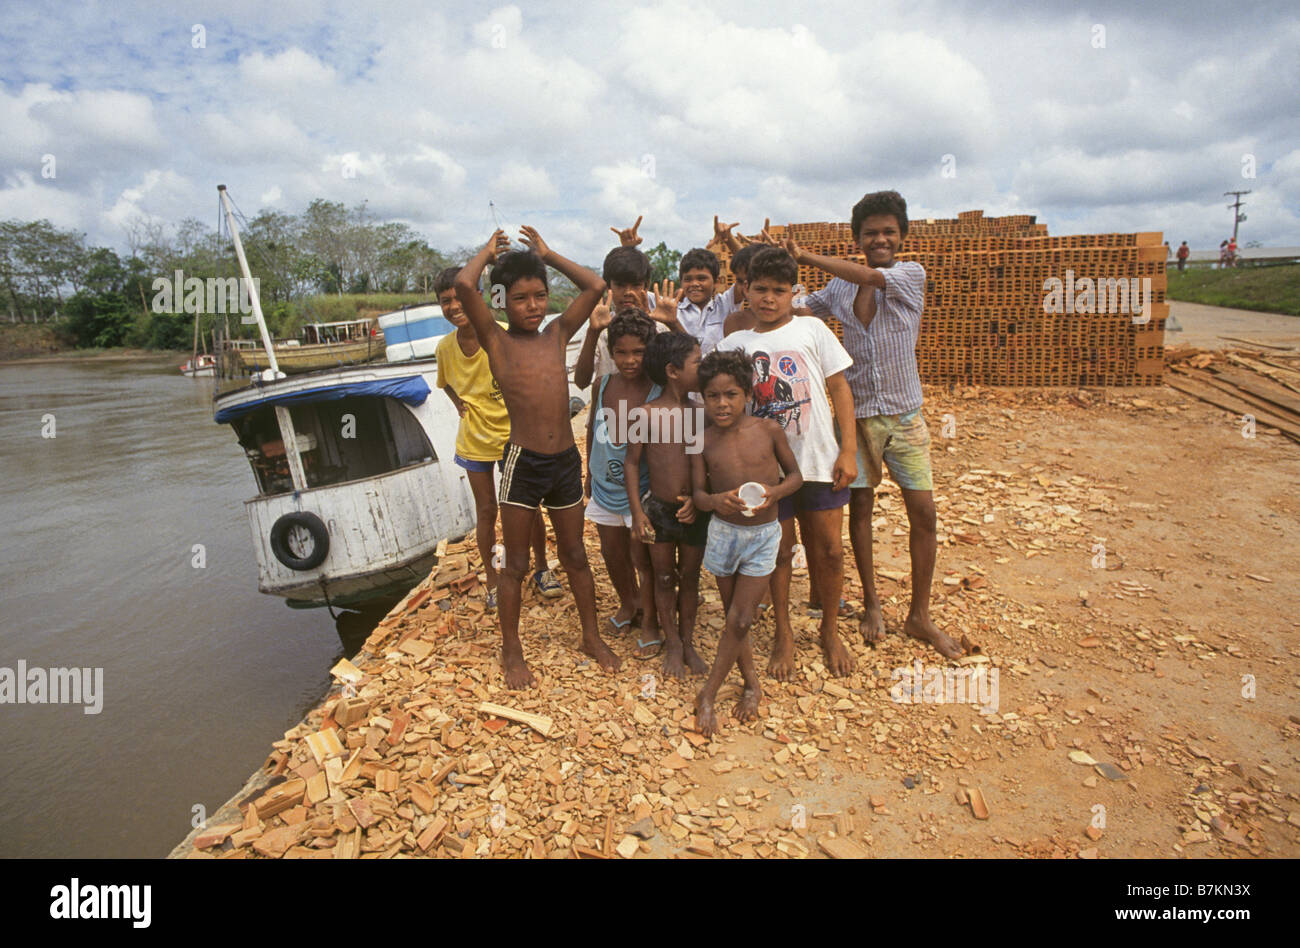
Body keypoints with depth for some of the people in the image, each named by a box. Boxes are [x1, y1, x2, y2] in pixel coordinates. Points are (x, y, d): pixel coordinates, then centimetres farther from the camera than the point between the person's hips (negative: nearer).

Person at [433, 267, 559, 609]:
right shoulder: (445, 347, -6)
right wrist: (459, 405, -1)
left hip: (512, 435, -2)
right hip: (474, 440, 2)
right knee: (486, 511, 10)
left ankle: (542, 568, 32)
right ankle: (493, 582, 28)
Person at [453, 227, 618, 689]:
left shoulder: (558, 334, 8)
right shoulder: (497, 341, -4)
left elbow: (595, 287, 6)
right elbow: (464, 286, -18)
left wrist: (547, 255, 12)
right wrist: (488, 252, 1)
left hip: (566, 460, 4)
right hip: (522, 462, -4)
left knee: (575, 556, 18)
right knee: (516, 564, 10)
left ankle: (592, 637, 34)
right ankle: (511, 652, 27)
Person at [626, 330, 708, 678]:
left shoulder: (702, 413, -3)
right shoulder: (645, 414, -11)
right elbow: (632, 463, -5)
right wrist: (637, 512, -8)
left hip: (695, 511, 2)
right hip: (658, 508, -2)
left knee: (690, 577, 15)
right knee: (664, 578, 12)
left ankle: (688, 642, 32)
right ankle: (672, 643, 30)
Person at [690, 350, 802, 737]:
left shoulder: (768, 430, -9)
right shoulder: (703, 439, -6)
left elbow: (795, 474, 1)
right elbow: (698, 493, -5)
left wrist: (775, 492, -20)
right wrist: (716, 501, -28)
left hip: (764, 534, -1)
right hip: (723, 531, 2)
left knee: (740, 620, -3)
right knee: (733, 617, 13)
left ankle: (707, 695, 12)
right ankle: (752, 683, 34)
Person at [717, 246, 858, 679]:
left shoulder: (812, 329, 2)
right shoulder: (734, 344, 5)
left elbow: (839, 388, 2)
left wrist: (849, 449, -4)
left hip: (820, 460, 0)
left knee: (829, 550, 7)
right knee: (779, 550, 9)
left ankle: (830, 631, 30)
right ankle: (784, 633, 29)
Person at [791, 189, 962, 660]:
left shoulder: (911, 274, -5)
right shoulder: (839, 289, 4)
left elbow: (869, 276, -23)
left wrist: (804, 255, -21)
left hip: (905, 414, -1)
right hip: (858, 413, 2)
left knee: (923, 512, 0)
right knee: (860, 506, 6)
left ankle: (919, 616, 15)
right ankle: (871, 603, 25)